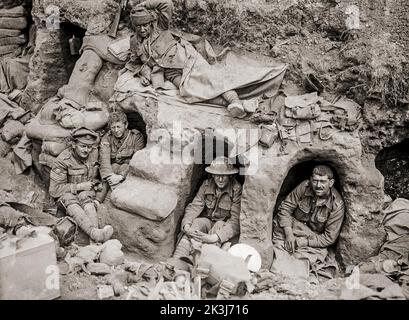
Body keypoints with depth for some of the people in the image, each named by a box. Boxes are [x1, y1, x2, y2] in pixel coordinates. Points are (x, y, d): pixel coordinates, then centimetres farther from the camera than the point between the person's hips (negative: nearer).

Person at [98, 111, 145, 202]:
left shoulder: (136, 137, -9)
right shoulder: (107, 138, -1)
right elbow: (104, 159, -16)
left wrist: (121, 176, -31)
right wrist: (110, 175, -35)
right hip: (112, 168, 2)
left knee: (125, 166, -30)